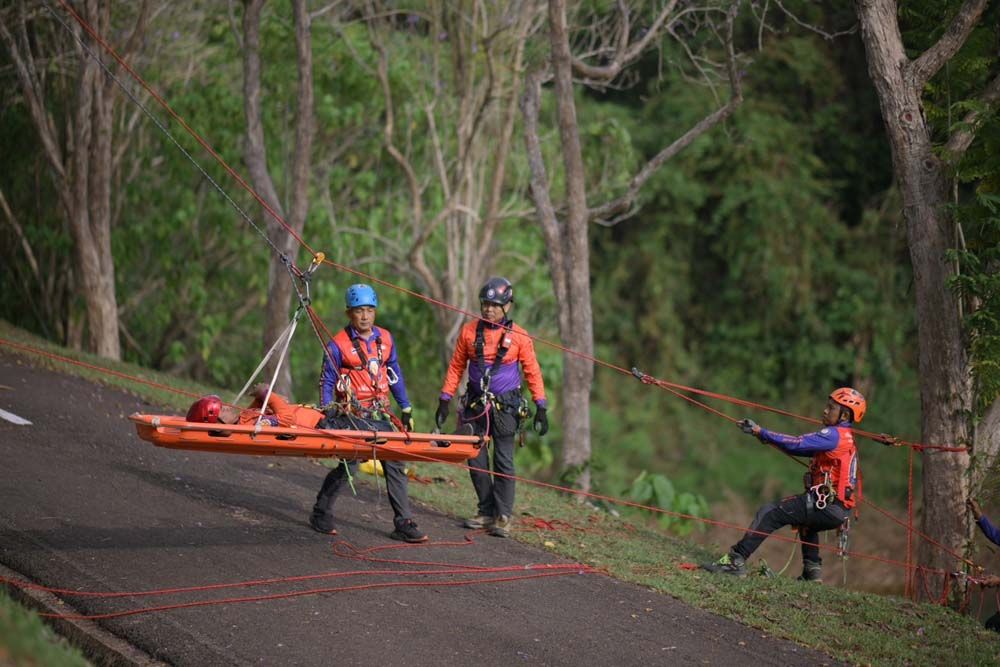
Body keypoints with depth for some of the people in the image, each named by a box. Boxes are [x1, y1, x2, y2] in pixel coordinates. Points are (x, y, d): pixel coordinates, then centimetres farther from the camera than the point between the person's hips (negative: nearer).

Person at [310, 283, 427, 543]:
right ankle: (321, 514, 14)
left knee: (395, 466, 0)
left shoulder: (385, 339, 8)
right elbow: (326, 382, -3)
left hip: (380, 415, 5)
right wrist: (327, 415, -9)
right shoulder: (338, 345, -7)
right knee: (348, 465, -7)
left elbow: (394, 375, 17)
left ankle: (403, 524, 3)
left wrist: (406, 409, 16)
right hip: (352, 415, -5)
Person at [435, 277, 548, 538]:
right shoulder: (469, 331, 2)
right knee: (476, 460, 5)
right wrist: (444, 401, 5)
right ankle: (486, 512, 17)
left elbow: (532, 372, 0)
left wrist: (541, 409, -4)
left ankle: (502, 517, 2)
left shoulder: (518, 336, -4)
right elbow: (456, 367, 9)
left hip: (505, 406, -3)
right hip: (475, 405, 3)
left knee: (503, 461, -4)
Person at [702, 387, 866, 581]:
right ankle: (812, 569, 33)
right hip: (838, 510, 10)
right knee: (805, 521, 40)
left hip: (828, 507, -10)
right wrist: (769, 438, 16)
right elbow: (802, 446, 21)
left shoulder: (834, 435, -11)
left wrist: (759, 431, -17)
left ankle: (735, 561, -17)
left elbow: (797, 444, -19)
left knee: (770, 513, -12)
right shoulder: (845, 438, 20)